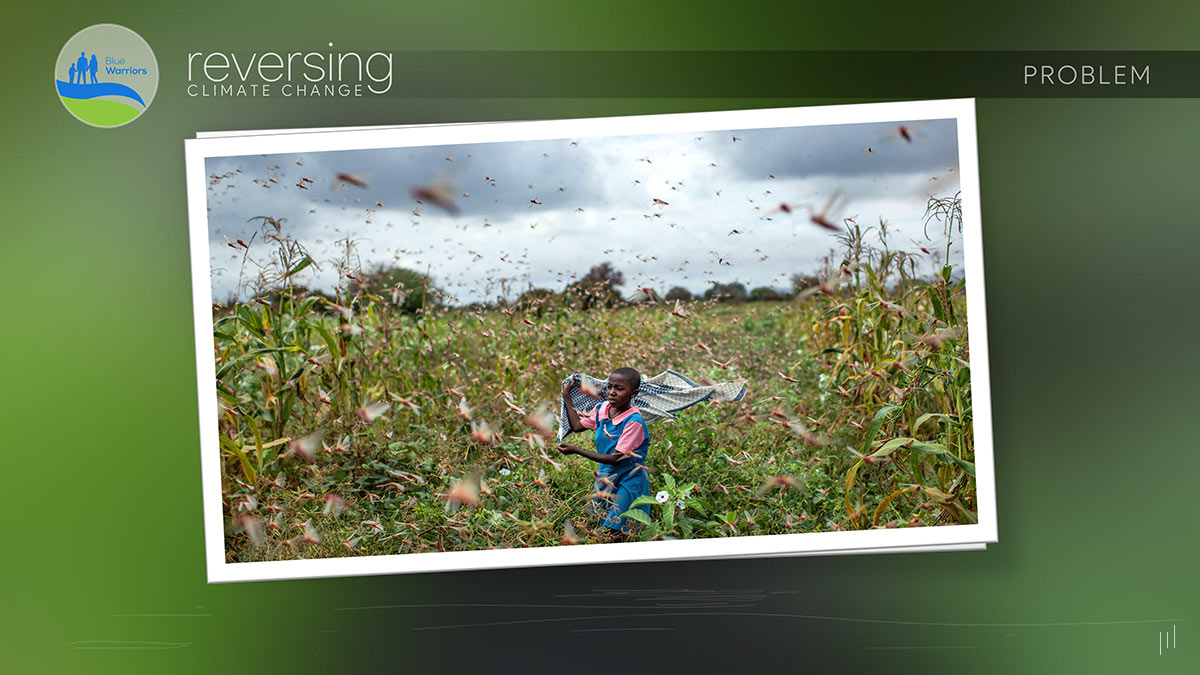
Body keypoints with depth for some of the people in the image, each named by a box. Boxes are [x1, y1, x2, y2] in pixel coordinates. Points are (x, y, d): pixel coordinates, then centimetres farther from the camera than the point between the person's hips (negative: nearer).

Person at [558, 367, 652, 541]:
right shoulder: (602, 409, -5)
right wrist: (566, 396, 11)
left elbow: (616, 458, -27)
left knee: (616, 532, -6)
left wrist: (577, 451, -26)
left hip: (629, 479, -7)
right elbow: (577, 426, 12)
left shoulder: (634, 422, -26)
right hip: (606, 476, 7)